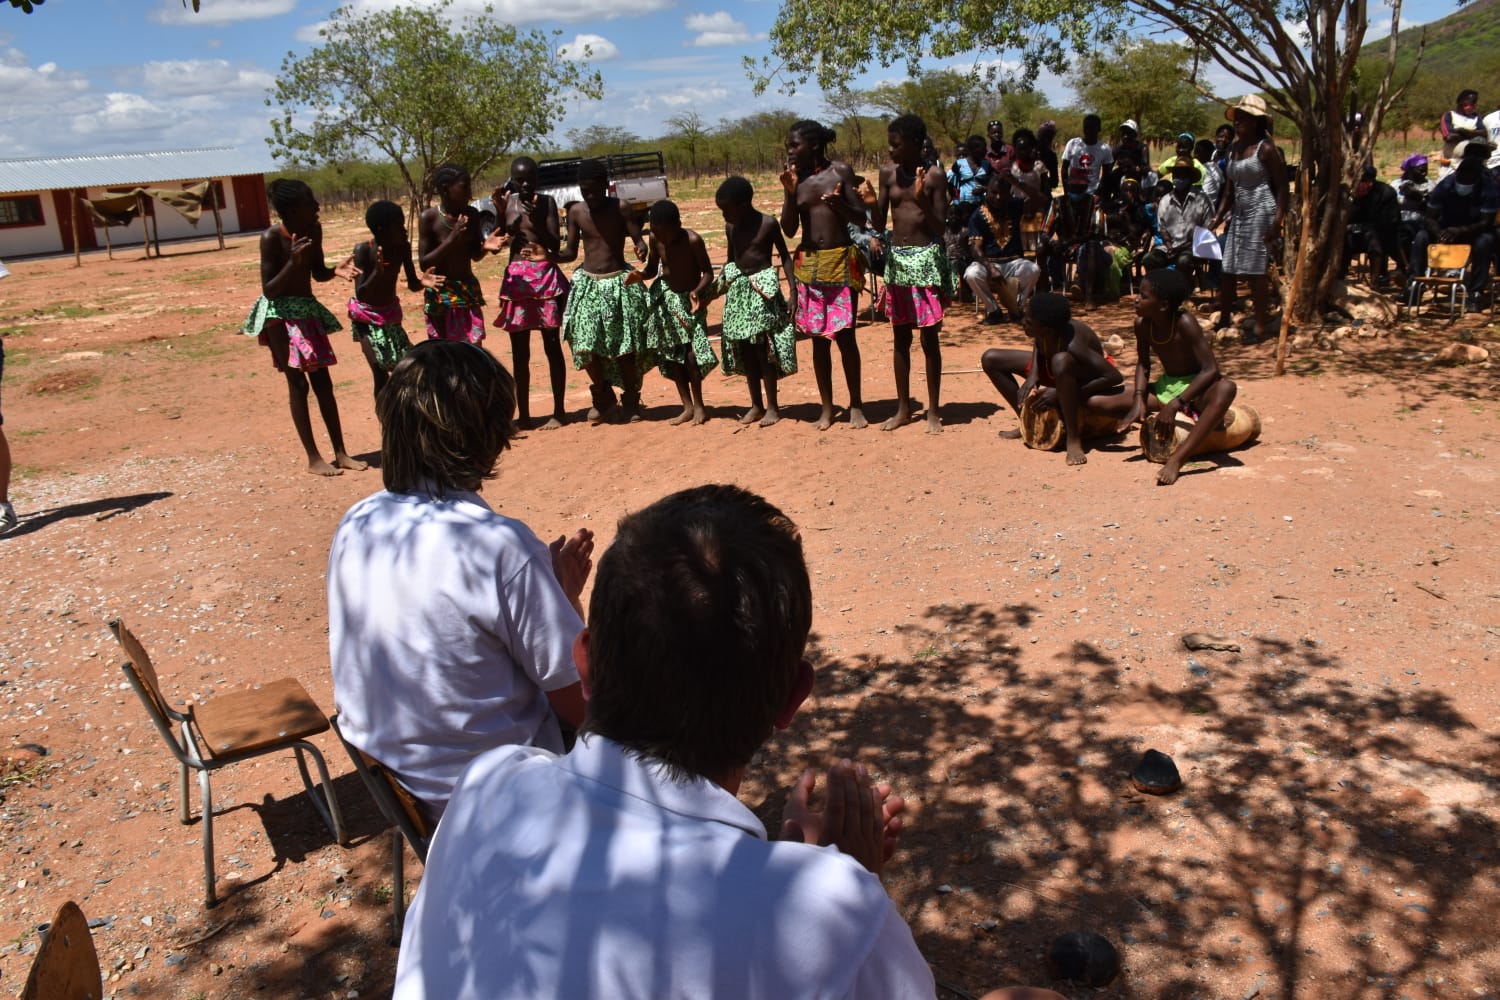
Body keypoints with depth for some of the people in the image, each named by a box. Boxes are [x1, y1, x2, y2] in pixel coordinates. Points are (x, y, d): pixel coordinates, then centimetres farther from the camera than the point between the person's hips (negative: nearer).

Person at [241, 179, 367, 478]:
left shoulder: (314, 230, -1)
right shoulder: (272, 238, -19)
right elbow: (269, 290, -18)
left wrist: (336, 271, -10)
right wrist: (292, 262, -30)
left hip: (309, 310, 6)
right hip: (280, 315, -6)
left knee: (322, 381, 8)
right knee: (298, 383, -3)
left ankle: (340, 452, 13)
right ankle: (314, 458, 4)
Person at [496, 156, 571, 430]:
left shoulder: (546, 202, 1)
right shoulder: (506, 202, 7)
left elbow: (556, 245, -6)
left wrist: (537, 221, -20)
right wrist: (500, 212, -9)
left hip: (546, 276, -3)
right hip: (516, 278, 3)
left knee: (552, 346, 1)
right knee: (519, 352, 5)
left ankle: (559, 411, 7)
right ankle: (523, 414, 12)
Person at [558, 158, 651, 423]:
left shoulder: (620, 208, -6)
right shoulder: (576, 211, 3)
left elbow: (638, 238, -7)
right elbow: (571, 251, 8)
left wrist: (641, 249, -32)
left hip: (620, 282, -2)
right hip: (587, 283, 3)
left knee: (625, 347, -2)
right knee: (586, 346, -3)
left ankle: (631, 400, 19)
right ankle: (603, 396, 21)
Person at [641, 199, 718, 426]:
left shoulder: (692, 240, -21)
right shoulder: (654, 239, -8)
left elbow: (708, 272, -16)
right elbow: (652, 269, 3)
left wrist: (698, 290, -34)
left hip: (690, 300, -5)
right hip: (666, 298, 5)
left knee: (692, 353, -14)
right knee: (671, 355, 6)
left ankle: (698, 405, 3)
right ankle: (688, 407, 17)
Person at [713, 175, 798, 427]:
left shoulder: (768, 224, -9)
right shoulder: (730, 227, 6)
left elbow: (785, 256, -4)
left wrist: (794, 290, -12)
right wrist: (714, 289, 10)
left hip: (763, 288, -6)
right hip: (739, 287, 6)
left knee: (764, 347, -5)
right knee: (744, 349, 7)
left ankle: (772, 406, 5)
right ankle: (756, 405, 18)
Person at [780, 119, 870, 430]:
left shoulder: (841, 171, -3)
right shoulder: (795, 178, 5)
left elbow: (861, 219, -2)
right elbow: (789, 230, 0)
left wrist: (839, 204, -22)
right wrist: (789, 193, -12)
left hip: (841, 261, -3)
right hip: (809, 265, 3)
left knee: (845, 334, -2)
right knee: (818, 337, 6)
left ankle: (856, 404, 10)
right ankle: (827, 407, 14)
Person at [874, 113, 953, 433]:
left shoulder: (933, 177, -6)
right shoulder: (887, 173, 5)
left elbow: (940, 228, -8)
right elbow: (879, 224, 7)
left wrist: (922, 199, -22)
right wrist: (872, 203, -12)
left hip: (926, 259, -4)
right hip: (896, 259, 4)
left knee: (929, 338, 1)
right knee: (900, 338, 10)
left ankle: (933, 411, 10)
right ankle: (903, 408, 20)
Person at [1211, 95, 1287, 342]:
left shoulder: (1266, 149, -8)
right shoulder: (1234, 149, 14)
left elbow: (1282, 187, -10)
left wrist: (1277, 220, -19)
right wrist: (1218, 217, 13)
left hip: (1260, 213, -8)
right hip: (1239, 215, 8)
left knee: (1256, 270, -7)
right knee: (1228, 270, 8)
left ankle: (1262, 326, -1)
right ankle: (1223, 322, 18)